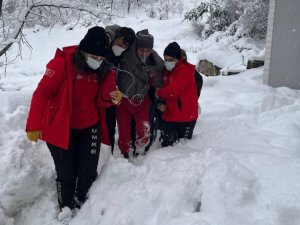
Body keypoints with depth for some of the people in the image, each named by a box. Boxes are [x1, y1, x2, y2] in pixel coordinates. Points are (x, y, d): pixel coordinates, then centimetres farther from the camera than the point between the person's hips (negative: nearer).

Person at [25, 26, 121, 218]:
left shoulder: (103, 70, -1)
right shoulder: (62, 63, -16)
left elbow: (99, 102, 1)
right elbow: (42, 93, -17)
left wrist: (110, 97, -22)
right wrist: (34, 125, -19)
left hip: (90, 127, 4)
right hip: (61, 128, -4)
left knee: (88, 173, 7)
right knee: (66, 174, 7)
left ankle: (83, 208, 34)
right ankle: (66, 209, 33)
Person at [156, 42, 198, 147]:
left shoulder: (185, 70, -15)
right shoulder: (168, 71, 12)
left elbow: (173, 90, -25)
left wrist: (159, 93, -7)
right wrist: (161, 102, -2)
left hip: (186, 116, -7)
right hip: (169, 115, 7)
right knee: (166, 145, 8)